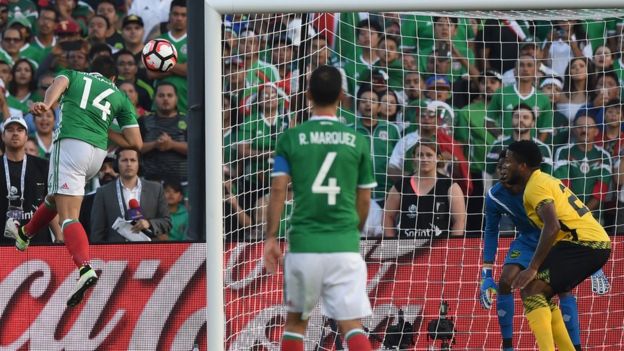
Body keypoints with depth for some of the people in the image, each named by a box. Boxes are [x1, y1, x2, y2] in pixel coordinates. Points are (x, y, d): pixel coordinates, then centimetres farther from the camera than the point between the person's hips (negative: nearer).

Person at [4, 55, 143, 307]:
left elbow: (58, 84, -6)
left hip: (71, 142, -4)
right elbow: (136, 142, 15)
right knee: (56, 196, 30)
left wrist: (46, 105, -27)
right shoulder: (119, 96, 23)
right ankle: (25, 234, 52)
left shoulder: (74, 76, 20)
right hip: (98, 152, 4)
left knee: (68, 217, -13)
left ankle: (85, 269, -31)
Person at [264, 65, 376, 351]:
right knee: (352, 325, -2)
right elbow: (364, 200, 8)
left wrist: (271, 237, 0)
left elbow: (278, 190, -5)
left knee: (295, 320, 17)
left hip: (304, 244, 0)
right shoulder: (357, 141, 4)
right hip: (345, 246, 0)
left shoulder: (290, 139, 1)